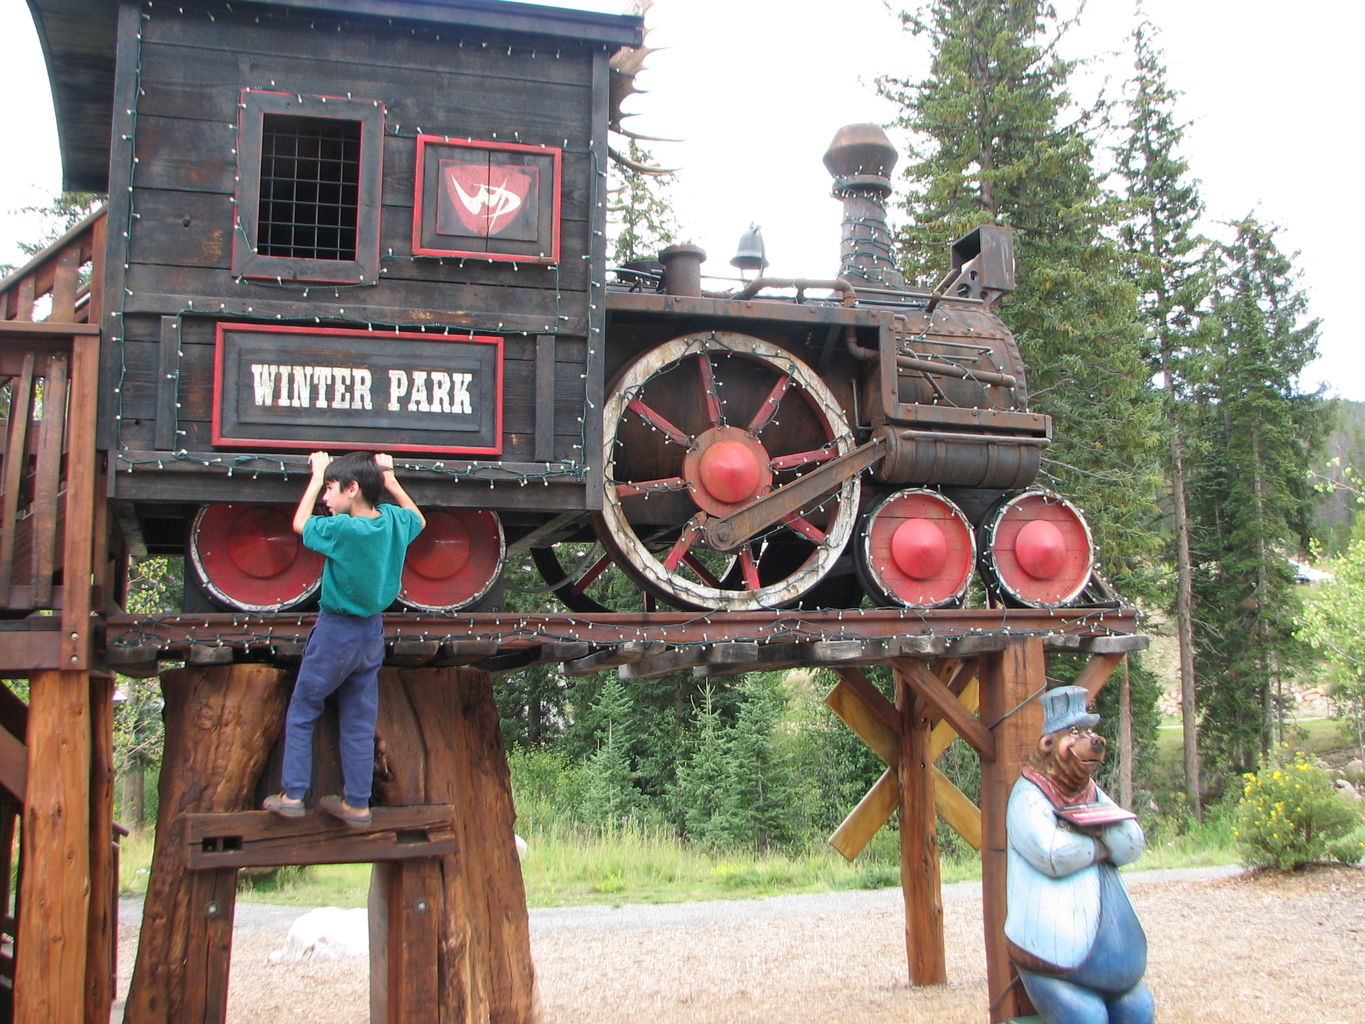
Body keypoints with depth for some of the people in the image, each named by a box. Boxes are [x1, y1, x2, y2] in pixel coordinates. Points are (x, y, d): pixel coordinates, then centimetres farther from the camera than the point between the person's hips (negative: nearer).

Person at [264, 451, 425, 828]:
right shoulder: (394, 521, -5)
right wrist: (389, 479, 18)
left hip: (335, 631, -6)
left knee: (301, 713, 11)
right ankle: (357, 804, 16)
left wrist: (317, 474, 6)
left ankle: (292, 795, 12)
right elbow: (418, 519, 20)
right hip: (373, 632, 6)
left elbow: (299, 523, -2)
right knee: (360, 722, 11)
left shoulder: (343, 529, -22)